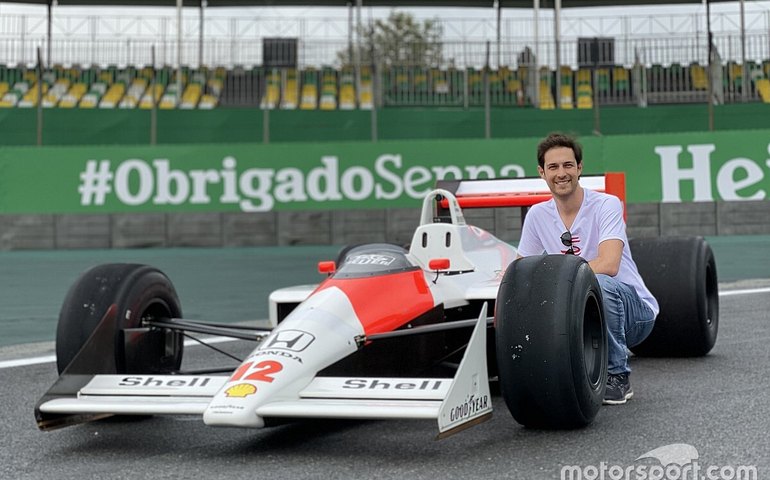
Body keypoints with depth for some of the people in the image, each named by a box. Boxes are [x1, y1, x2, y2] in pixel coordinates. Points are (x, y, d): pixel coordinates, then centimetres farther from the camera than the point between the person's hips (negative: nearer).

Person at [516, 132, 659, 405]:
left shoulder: (606, 205, -15)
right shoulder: (537, 216, 1)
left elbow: (608, 265, -29)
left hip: (634, 312, -4)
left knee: (599, 283, -36)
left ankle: (617, 376, -15)